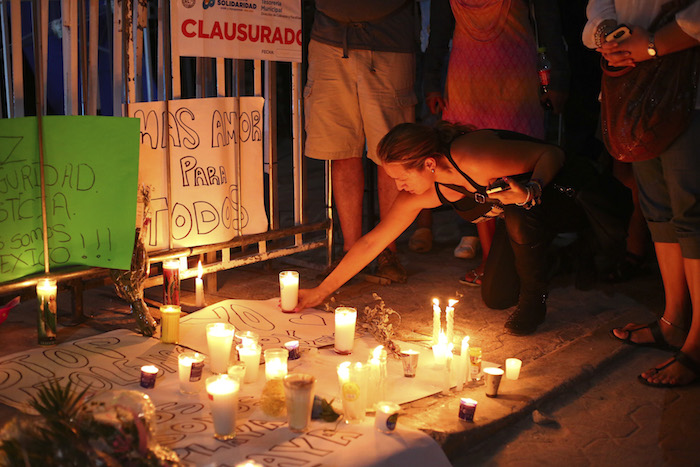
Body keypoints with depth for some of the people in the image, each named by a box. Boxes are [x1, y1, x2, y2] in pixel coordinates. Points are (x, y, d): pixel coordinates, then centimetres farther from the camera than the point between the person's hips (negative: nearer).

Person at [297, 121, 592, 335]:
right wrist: (321, 291, -10)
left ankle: (534, 300, -13)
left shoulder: (474, 160, -40)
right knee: (496, 297, 2)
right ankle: (555, 256, 28)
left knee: (519, 217, -39)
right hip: (516, 214, 6)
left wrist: (531, 192, -47)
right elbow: (372, 243, -10)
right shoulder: (419, 195, -17)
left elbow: (552, 153, -28)